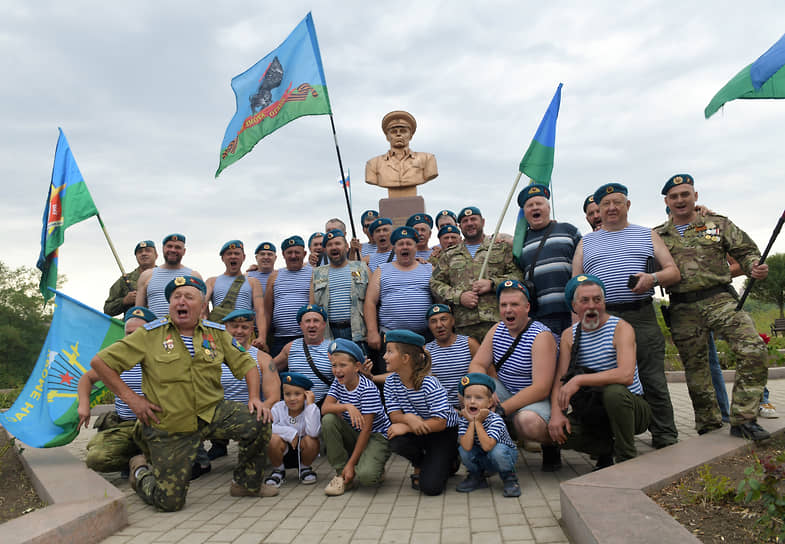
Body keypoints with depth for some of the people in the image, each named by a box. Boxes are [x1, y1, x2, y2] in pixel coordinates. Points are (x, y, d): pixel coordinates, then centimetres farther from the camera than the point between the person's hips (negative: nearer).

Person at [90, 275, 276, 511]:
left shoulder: (217, 333, 2)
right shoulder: (151, 334, -7)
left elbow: (246, 363, 10)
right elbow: (100, 362, -5)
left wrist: (254, 397, -7)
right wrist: (131, 398, -10)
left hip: (211, 412, 3)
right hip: (169, 426, -2)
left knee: (258, 423, -22)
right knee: (169, 501, -3)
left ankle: (247, 484, 4)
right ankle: (141, 471, 32)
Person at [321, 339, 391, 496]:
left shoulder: (368, 389, -21)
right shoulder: (338, 383, -1)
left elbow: (366, 429, -22)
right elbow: (325, 409, -14)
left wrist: (351, 464, -22)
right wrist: (347, 407, -34)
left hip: (376, 435, -6)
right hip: (353, 435, 6)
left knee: (366, 476, -33)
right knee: (328, 420, -22)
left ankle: (375, 468, 7)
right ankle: (341, 474, -11)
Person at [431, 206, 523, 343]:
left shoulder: (501, 248, 16)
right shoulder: (449, 255, 20)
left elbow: (517, 275, 6)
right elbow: (435, 284, 13)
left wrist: (492, 284, -9)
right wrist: (458, 296, -4)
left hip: (498, 320, -1)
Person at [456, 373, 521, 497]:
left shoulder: (495, 419, -28)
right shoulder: (464, 420, -16)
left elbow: (487, 446, -42)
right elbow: (467, 446, -31)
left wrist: (478, 422, -37)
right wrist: (471, 422, -34)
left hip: (503, 455, -4)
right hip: (482, 459, 4)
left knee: (497, 450, -36)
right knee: (463, 450, -23)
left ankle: (509, 478, -6)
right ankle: (476, 477, 5)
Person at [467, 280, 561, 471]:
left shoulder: (541, 336, -19)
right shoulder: (498, 329, 1)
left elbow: (541, 389, -27)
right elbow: (477, 365, 0)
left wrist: (501, 409, -31)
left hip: (535, 398, -6)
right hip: (504, 391, 7)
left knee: (528, 421, -38)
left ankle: (551, 445, -1)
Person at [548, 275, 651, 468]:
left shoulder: (621, 328, -12)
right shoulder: (569, 335, 4)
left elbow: (626, 375, -29)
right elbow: (559, 380, -2)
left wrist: (579, 380, -31)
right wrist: (556, 413, -20)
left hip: (631, 407, -4)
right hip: (593, 412, 4)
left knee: (613, 391, -36)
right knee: (557, 430, -22)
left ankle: (627, 459, -14)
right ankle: (607, 448, 7)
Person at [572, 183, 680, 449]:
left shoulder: (647, 235, 16)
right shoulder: (586, 242, 17)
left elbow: (674, 272, 11)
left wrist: (653, 278, -13)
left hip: (642, 318, 0)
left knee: (654, 382, -1)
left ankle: (666, 441, 11)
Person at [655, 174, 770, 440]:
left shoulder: (718, 224, 11)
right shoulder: (657, 236, 12)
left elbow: (745, 251, 10)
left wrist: (754, 267, -11)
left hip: (720, 300, -1)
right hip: (683, 310, 1)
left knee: (754, 350, -19)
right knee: (694, 368, 6)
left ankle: (743, 419, -7)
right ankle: (709, 424, 24)